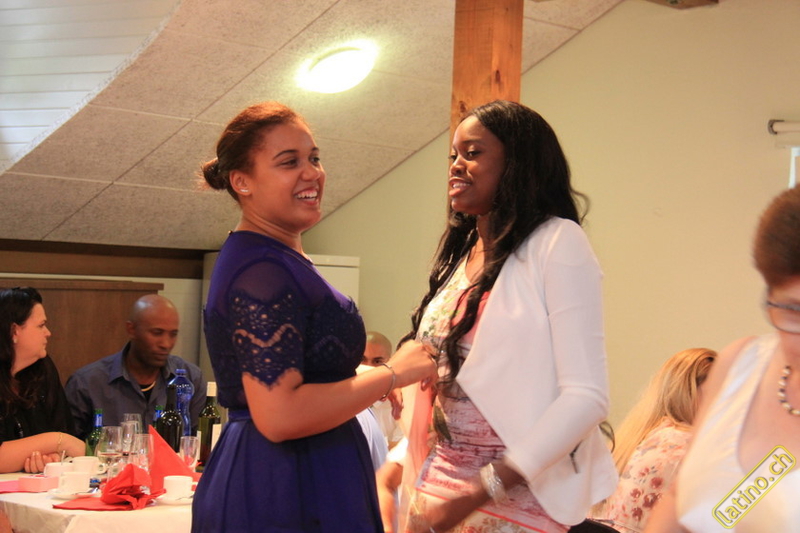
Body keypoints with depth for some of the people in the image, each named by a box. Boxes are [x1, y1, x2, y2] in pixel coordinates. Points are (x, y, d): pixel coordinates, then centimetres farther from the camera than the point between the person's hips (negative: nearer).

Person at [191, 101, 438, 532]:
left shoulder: (261, 257, 13)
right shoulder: (264, 270, -20)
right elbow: (279, 416, -28)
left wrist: (368, 384, 23)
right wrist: (391, 374, -19)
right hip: (285, 496, -10)